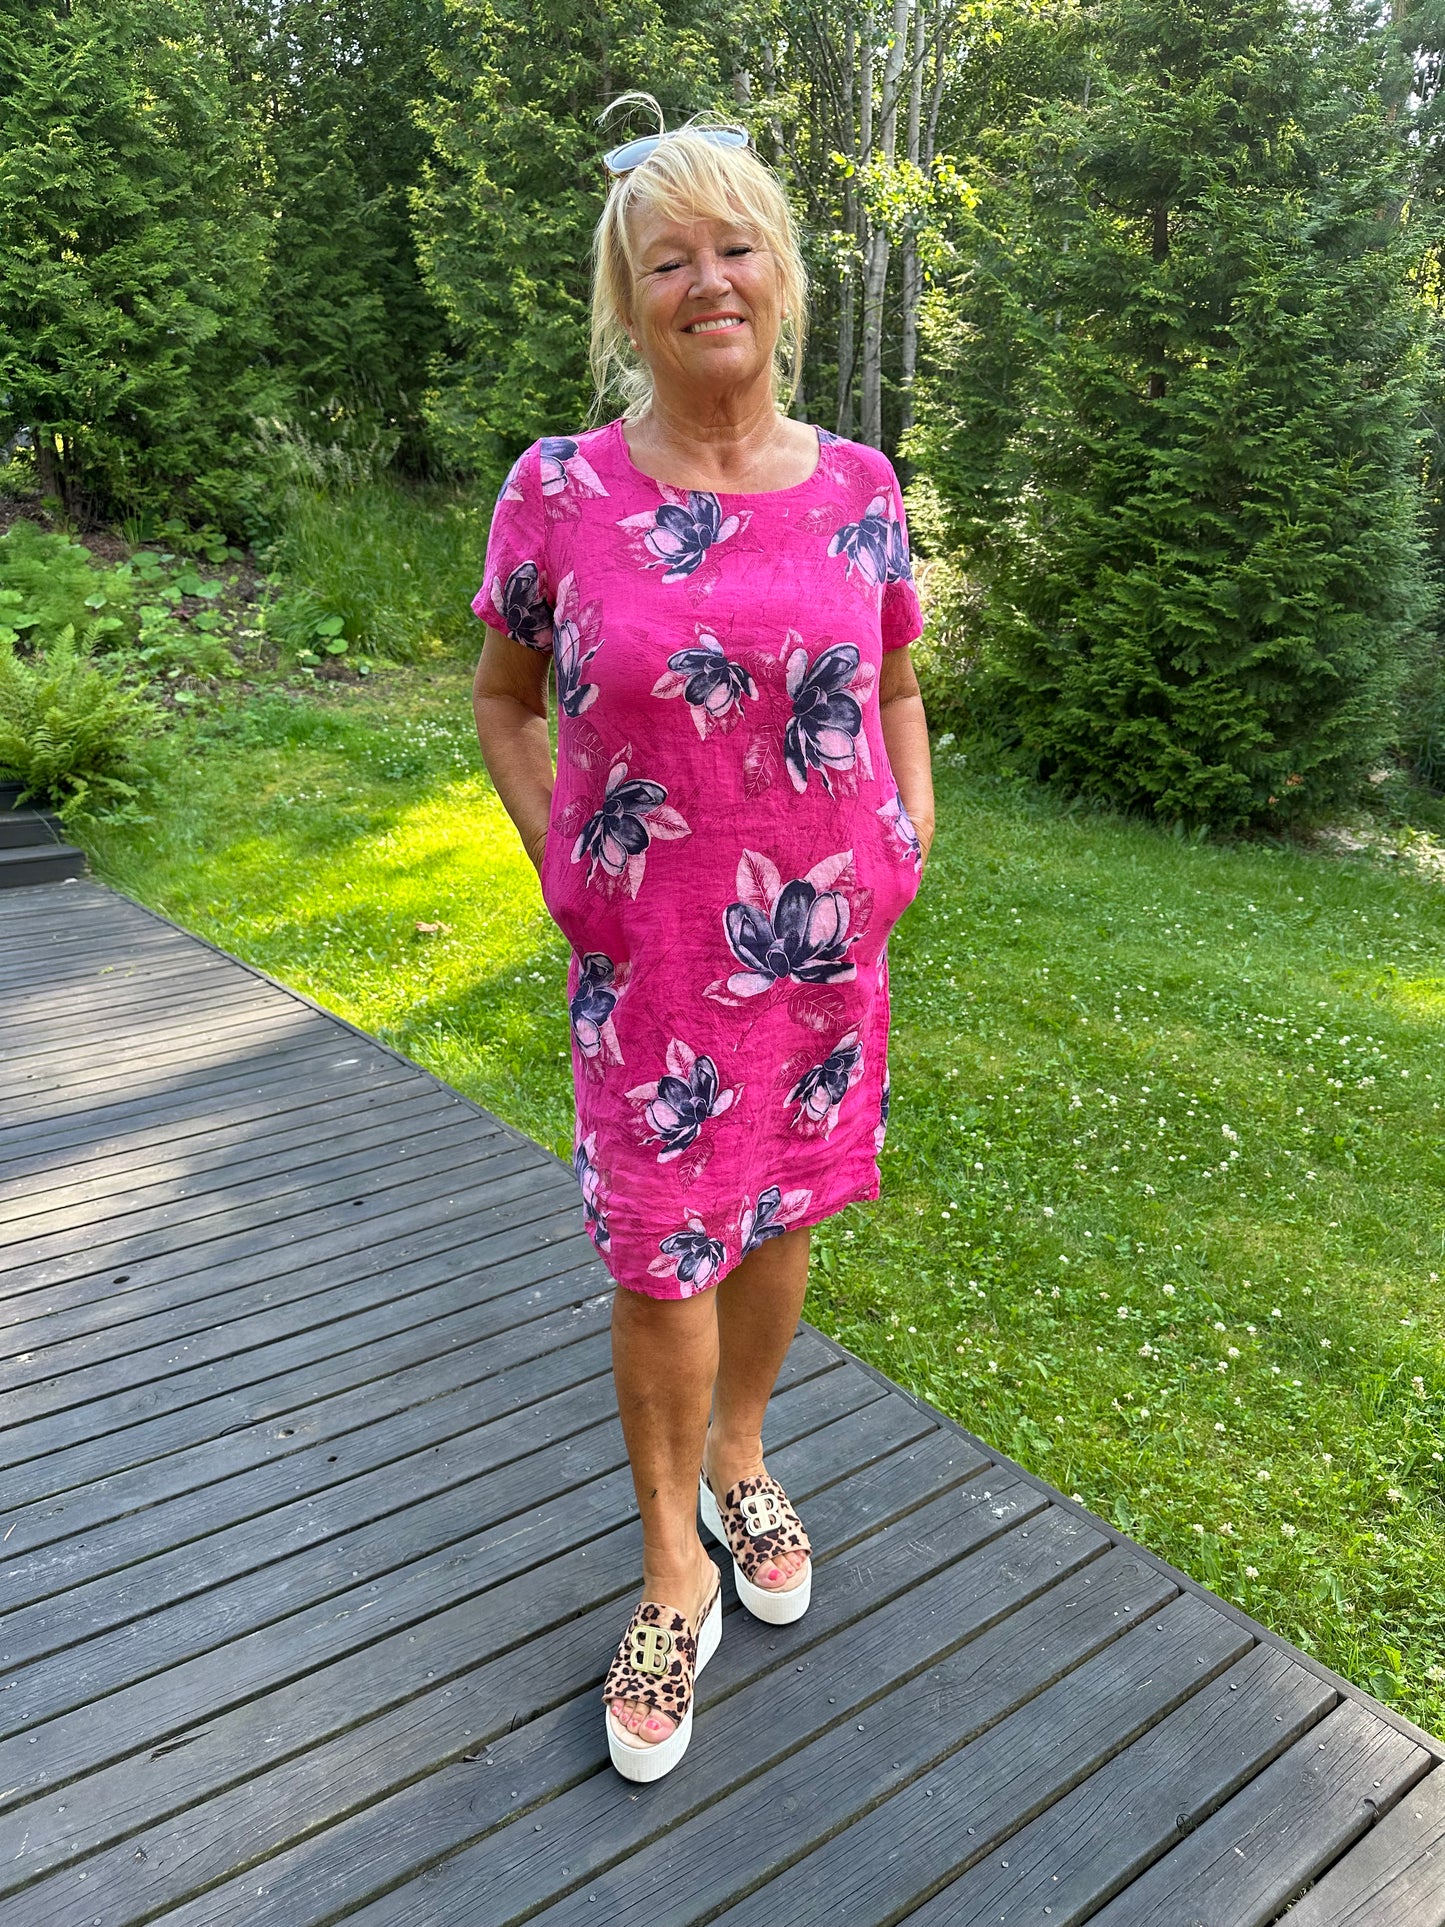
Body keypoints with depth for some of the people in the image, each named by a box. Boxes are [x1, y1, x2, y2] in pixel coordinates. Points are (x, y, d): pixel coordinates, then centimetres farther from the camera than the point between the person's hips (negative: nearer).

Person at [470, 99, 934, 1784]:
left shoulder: (859, 489, 0)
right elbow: (503, 701, 6)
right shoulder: (559, 493, -7)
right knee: (663, 1264, 6)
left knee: (776, 1219, 16)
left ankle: (739, 1465, 44)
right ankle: (675, 1569, 29)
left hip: (825, 946, 3)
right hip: (653, 958, -2)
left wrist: (913, 832, 1)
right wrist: (558, 860, -4)